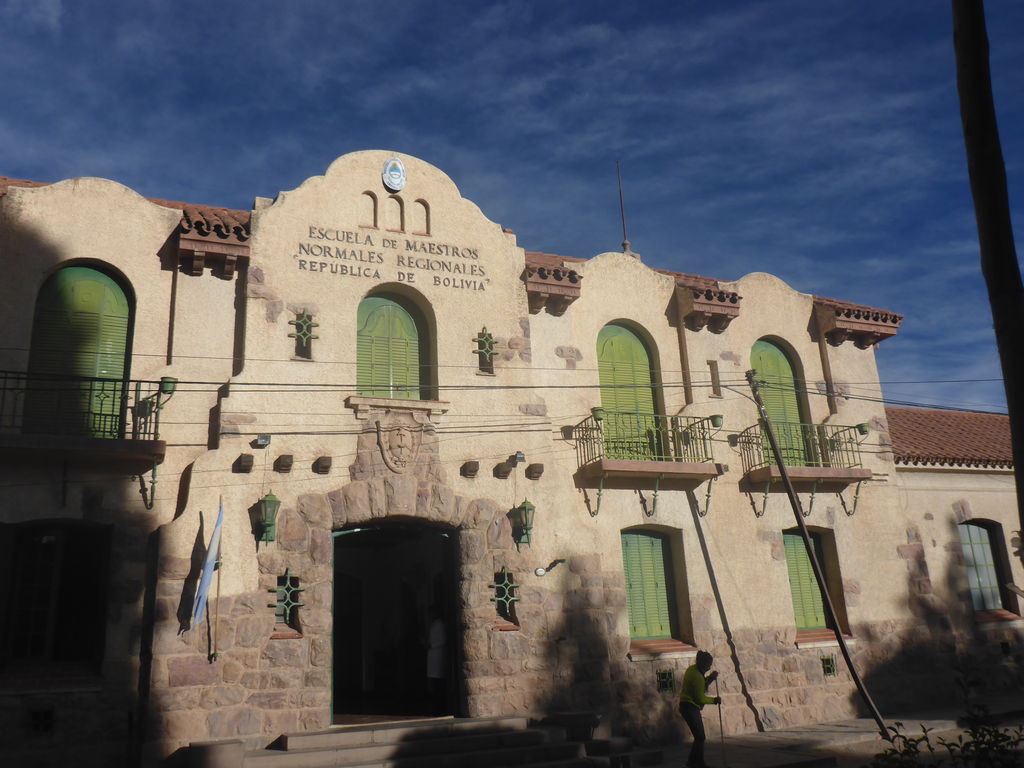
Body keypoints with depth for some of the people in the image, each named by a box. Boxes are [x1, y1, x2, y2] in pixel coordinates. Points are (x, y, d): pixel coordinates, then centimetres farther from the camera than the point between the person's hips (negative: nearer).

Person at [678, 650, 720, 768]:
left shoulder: (692, 669, 7)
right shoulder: (697, 676, -22)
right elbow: (700, 698, -20)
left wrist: (710, 678, 3)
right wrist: (714, 700, -7)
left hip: (686, 706, 10)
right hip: (690, 707, -10)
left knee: (699, 736, 16)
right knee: (700, 737, -3)